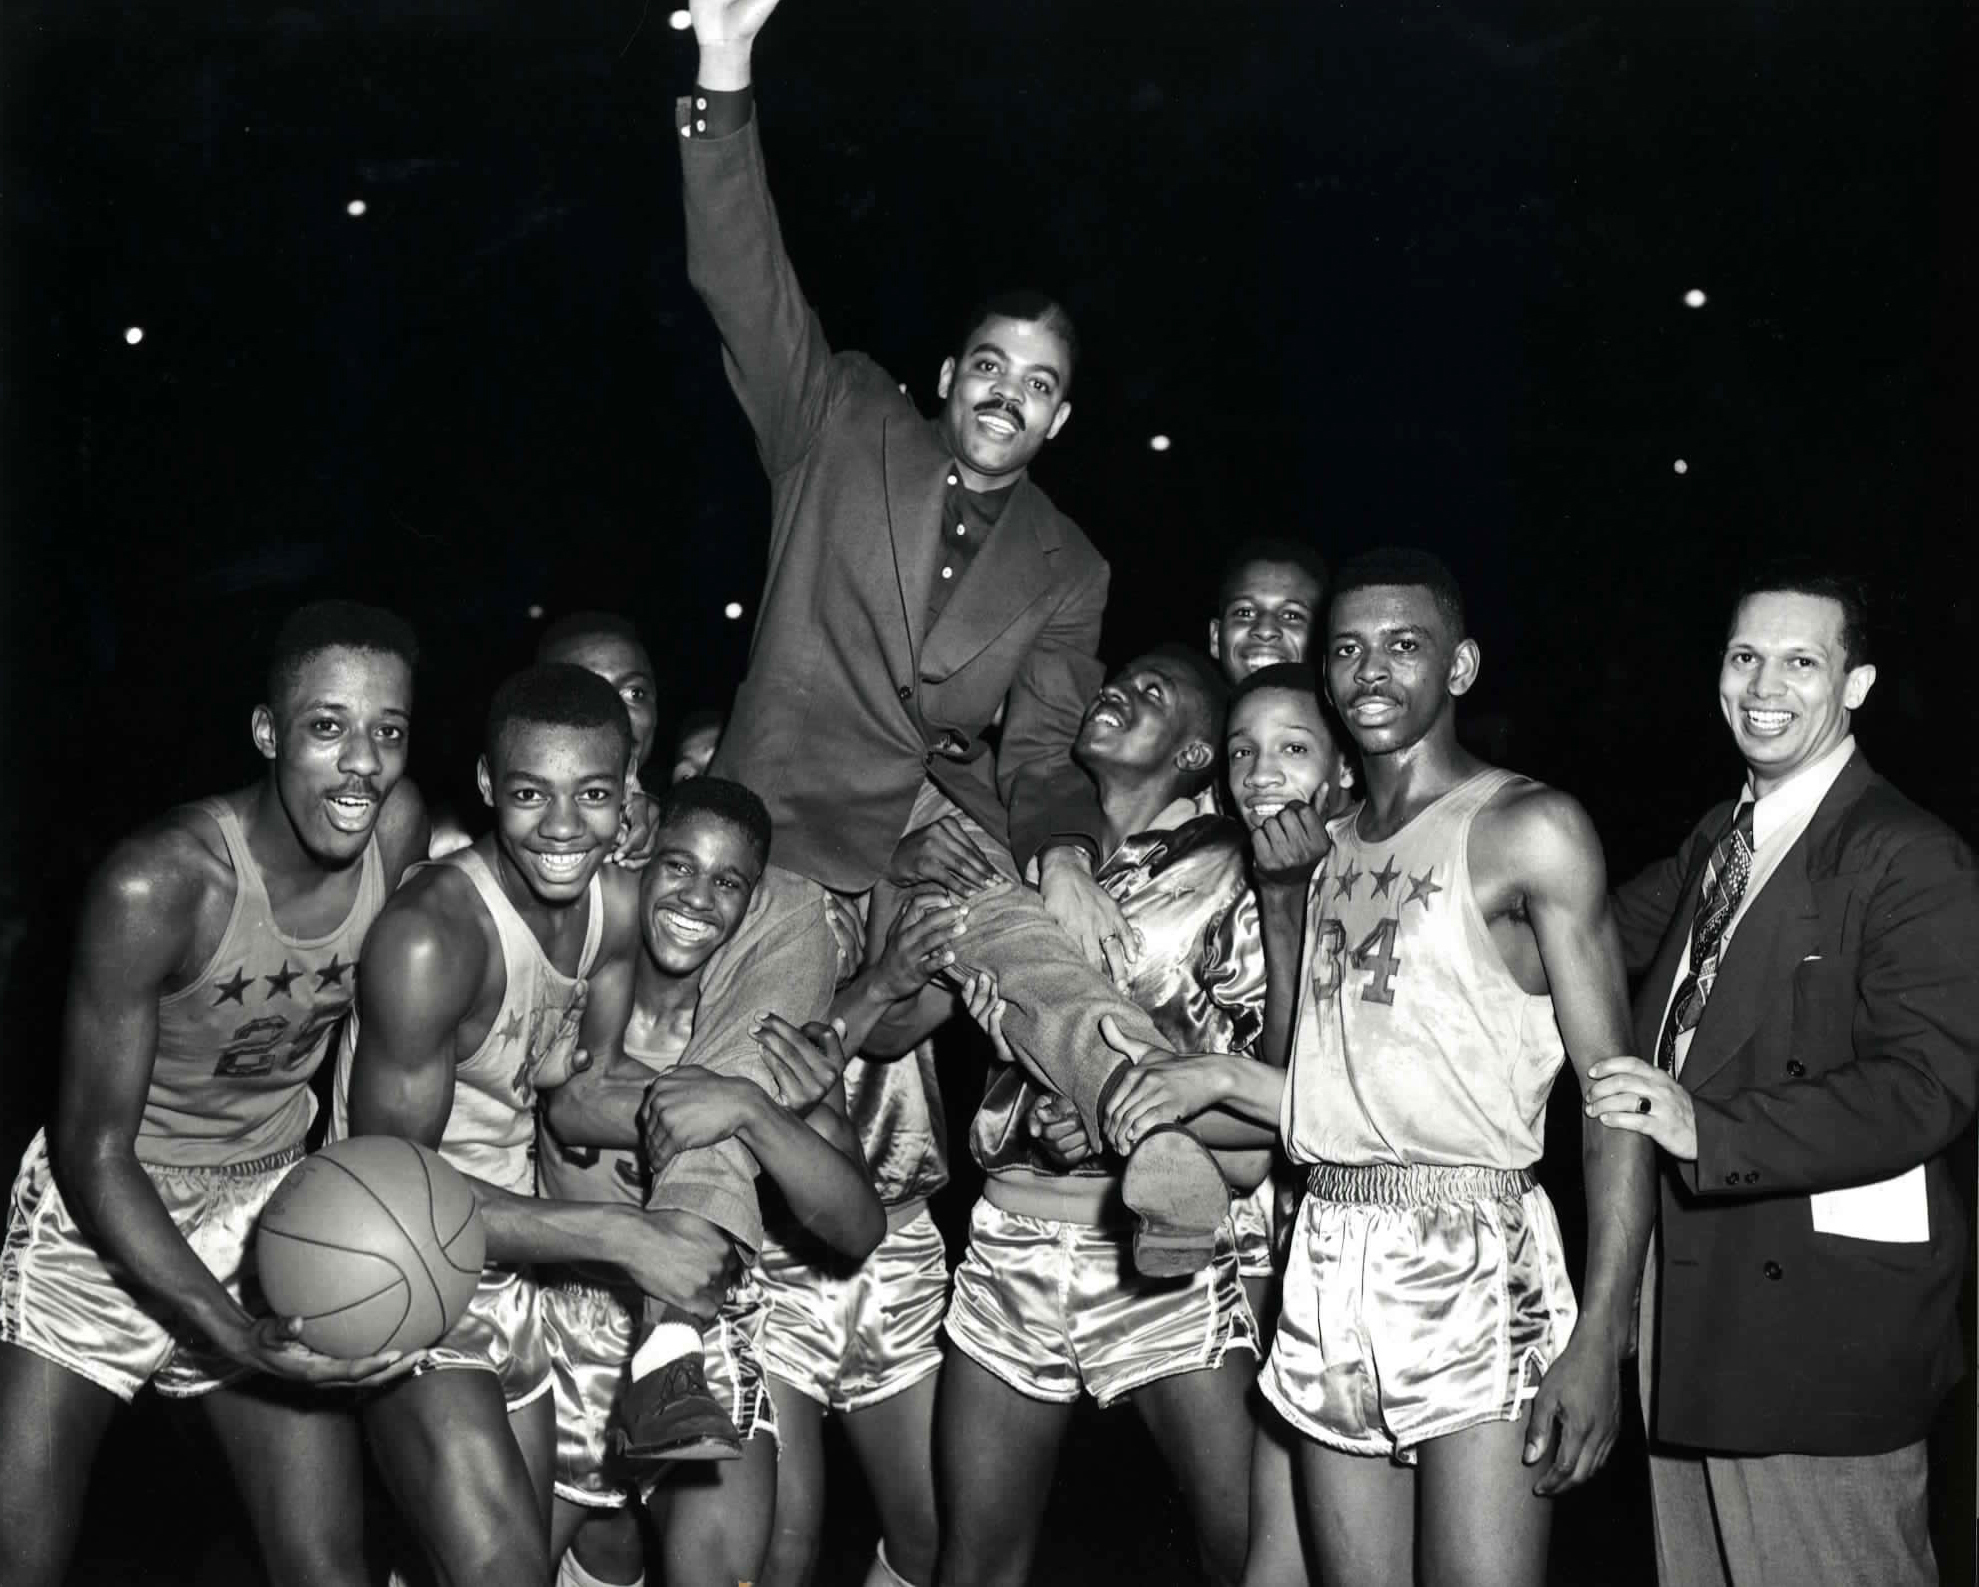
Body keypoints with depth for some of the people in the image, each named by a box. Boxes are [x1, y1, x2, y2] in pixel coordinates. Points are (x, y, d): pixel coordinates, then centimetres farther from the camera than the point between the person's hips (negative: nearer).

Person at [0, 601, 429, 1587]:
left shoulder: (399, 828, -14)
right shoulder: (156, 884, -27)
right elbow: (94, 1151, -22)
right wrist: (234, 1335, -30)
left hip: (268, 1206, 4)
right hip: (104, 1216, -4)